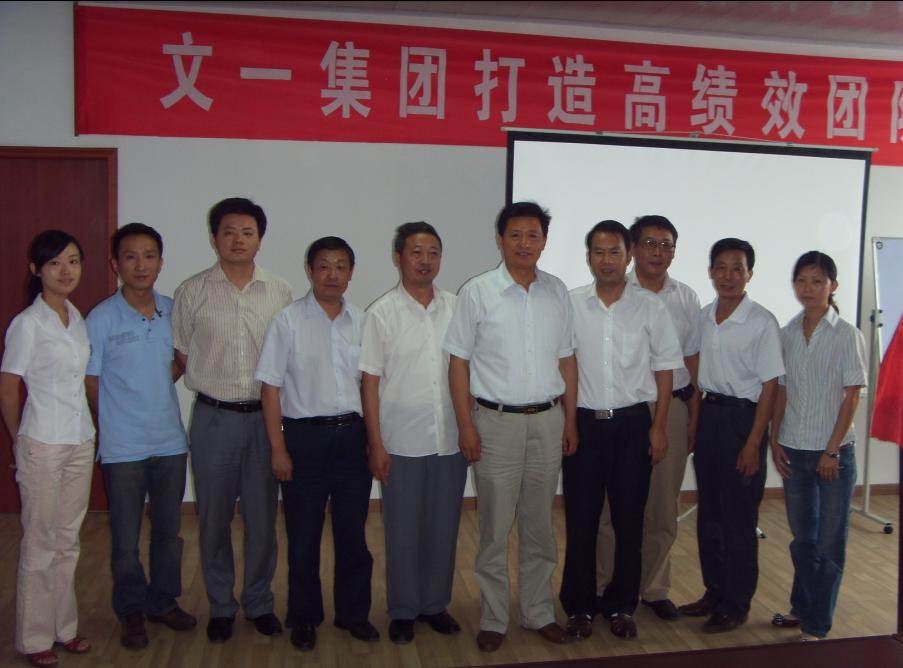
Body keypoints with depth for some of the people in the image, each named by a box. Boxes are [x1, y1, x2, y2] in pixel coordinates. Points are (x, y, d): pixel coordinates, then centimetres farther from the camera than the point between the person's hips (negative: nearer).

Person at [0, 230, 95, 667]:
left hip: (80, 441, 6)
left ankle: (64, 627, 29)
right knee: (40, 544, 6)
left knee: (68, 540, 15)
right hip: (43, 445, -6)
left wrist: (88, 430, 9)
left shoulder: (77, 319, 6)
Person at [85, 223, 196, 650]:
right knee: (125, 538, 8)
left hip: (171, 443, 4)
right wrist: (119, 419, 0)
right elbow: (91, 384, -4)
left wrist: (152, 391, 4)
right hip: (122, 448, -3)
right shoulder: (101, 319, -10)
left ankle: (164, 602, 33)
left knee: (168, 530, 15)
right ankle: (131, 611, 26)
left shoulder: (175, 312, 1)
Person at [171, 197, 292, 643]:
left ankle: (259, 602, 26)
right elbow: (180, 354, 6)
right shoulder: (192, 292, 0)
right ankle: (221, 606, 25)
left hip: (264, 417, 1)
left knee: (262, 516, 9)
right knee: (214, 518, 9)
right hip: (213, 418, -1)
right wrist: (210, 382, 1)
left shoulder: (280, 292, 3)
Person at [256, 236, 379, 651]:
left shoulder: (361, 322, 5)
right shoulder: (289, 321, -5)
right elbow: (271, 386, -5)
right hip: (305, 434, -3)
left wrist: (373, 439, 7)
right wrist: (278, 448, -8)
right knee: (304, 535, 8)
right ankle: (303, 617, 25)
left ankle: (353, 612, 28)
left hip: (352, 434, 3)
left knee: (353, 531, 12)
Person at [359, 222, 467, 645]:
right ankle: (403, 611, 25)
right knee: (403, 533, 8)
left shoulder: (456, 309, 4)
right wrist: (376, 445, -8)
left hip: (451, 442, 3)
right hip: (402, 444, -3)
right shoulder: (382, 313, -4)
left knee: (444, 529, 13)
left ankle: (435, 604, 30)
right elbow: (370, 383, -5)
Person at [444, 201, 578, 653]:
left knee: (539, 526, 13)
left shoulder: (557, 292, 6)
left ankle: (538, 613, 28)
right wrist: (465, 426, -8)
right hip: (497, 421, -3)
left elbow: (566, 360, 11)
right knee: (495, 529, 4)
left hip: (548, 420, 3)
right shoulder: (477, 292, -4)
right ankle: (493, 620, 19)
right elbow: (459, 362, -4)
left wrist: (570, 420, 7)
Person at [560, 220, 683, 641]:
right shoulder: (571, 305, -1)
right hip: (583, 422, 0)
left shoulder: (650, 307, 0)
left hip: (632, 423, 0)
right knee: (580, 519, 6)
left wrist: (659, 427, -1)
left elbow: (664, 369, 4)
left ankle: (621, 606, 24)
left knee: (628, 520, 8)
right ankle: (578, 606, 21)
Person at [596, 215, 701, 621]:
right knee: (613, 504, 2)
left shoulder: (686, 298, 9)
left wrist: (694, 417, 8)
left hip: (671, 408, 3)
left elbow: (692, 360, 11)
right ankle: (606, 588, 16)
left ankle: (654, 588, 26)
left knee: (663, 507, 11)